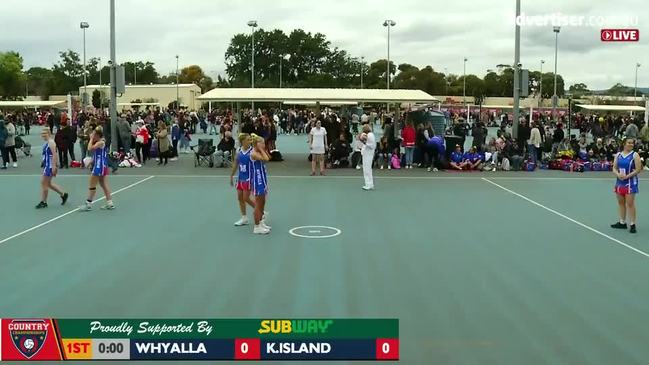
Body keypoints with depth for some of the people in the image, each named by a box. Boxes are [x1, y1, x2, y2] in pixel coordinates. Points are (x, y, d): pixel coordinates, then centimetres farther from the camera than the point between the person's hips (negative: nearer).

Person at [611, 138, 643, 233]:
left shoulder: (634, 155, -6)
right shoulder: (618, 155, 7)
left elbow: (638, 169, -10)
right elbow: (614, 168, 9)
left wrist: (627, 176, -17)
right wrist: (618, 174, -12)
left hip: (630, 182, -5)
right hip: (619, 181, 5)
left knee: (630, 203, -6)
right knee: (621, 202, 11)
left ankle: (632, 224, 0)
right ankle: (622, 223, 21)